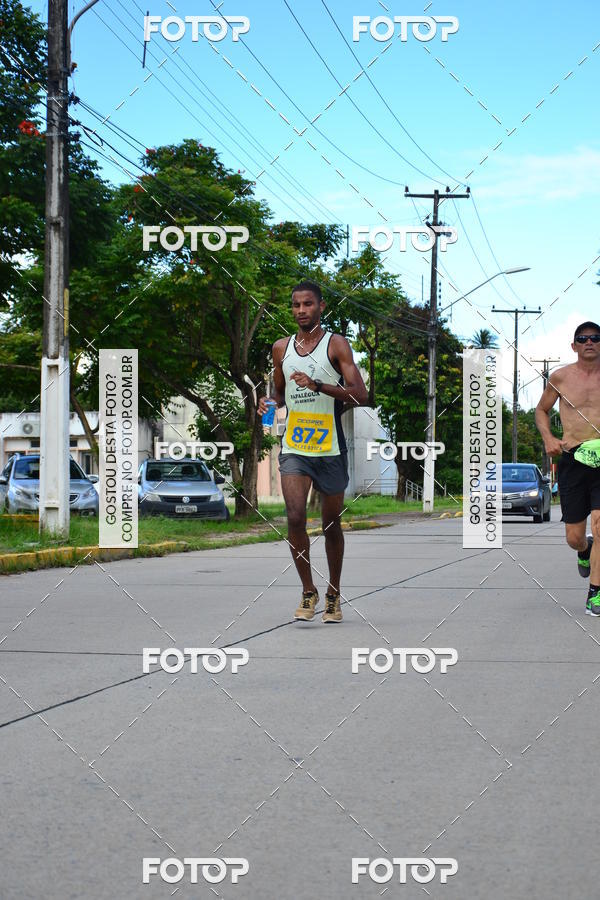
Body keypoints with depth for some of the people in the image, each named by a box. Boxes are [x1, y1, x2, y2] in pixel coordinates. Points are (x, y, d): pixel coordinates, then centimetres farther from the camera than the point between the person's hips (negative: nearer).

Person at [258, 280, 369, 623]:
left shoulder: (337, 345, -4)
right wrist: (270, 402, 1)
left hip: (330, 448, -2)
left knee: (332, 524, 9)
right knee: (295, 517, -16)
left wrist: (318, 386, -23)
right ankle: (309, 591, -1)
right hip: (294, 448, 2)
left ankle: (334, 594, 27)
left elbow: (360, 396, -12)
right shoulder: (281, 348, 9)